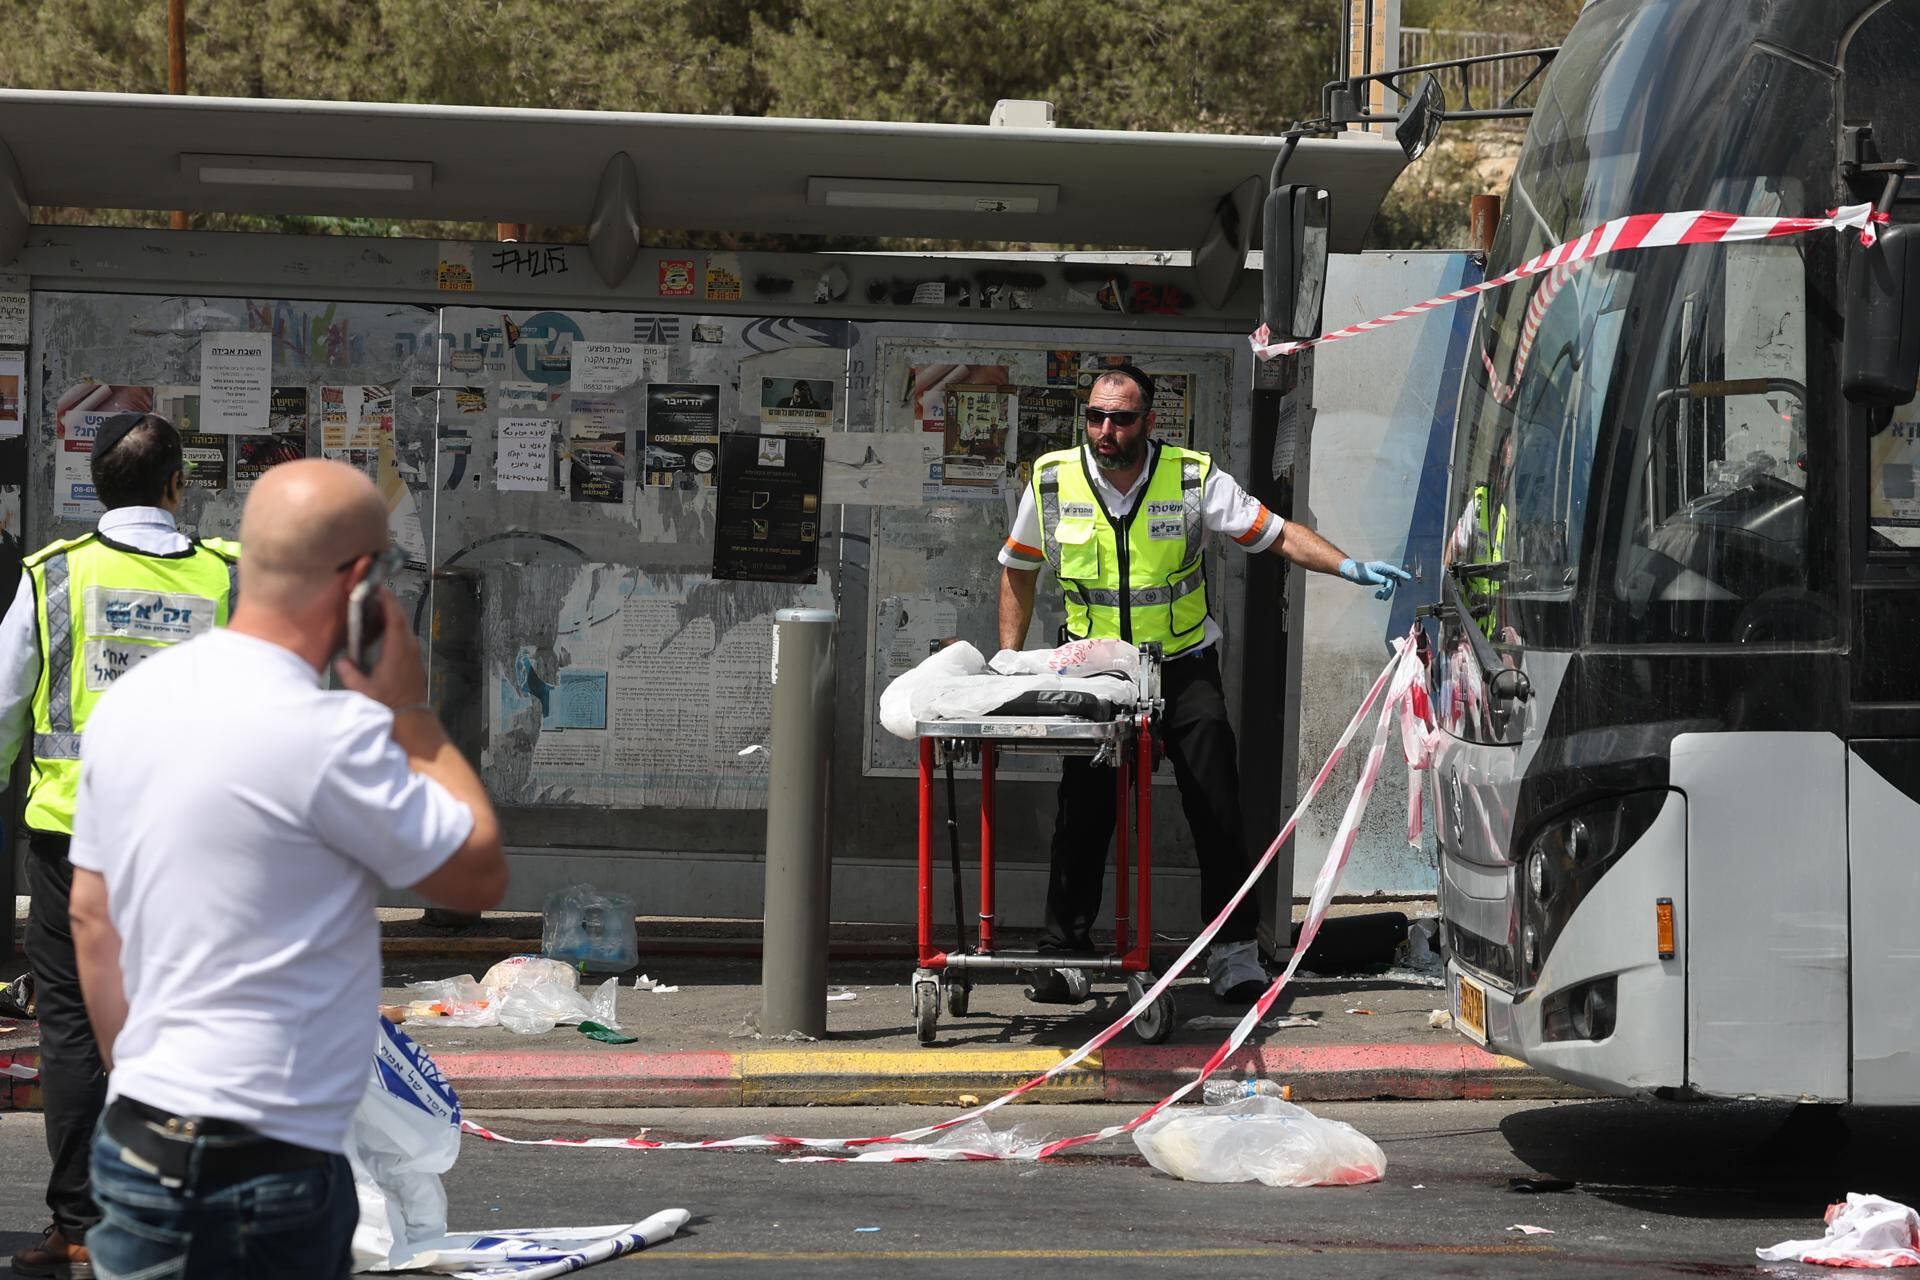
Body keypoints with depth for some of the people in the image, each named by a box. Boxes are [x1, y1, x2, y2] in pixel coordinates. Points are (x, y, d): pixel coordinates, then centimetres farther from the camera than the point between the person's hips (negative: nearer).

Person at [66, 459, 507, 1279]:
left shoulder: (130, 702, 6)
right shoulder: (329, 734, -17)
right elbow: (479, 877, -5)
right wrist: (411, 713, 3)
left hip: (136, 1141, 8)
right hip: (256, 1175, -8)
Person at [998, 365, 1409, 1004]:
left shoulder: (1194, 478, -10)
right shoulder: (1052, 480, -5)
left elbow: (1277, 534, -8)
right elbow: (1019, 569, 10)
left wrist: (1348, 567, -23)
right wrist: (1008, 660, 5)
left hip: (1184, 665, -1)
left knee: (1216, 808, -6)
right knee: (1081, 814, -3)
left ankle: (1234, 951, 0)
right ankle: (1065, 954, 5)